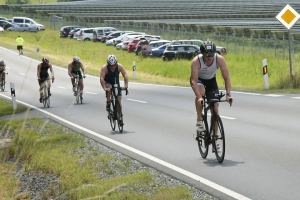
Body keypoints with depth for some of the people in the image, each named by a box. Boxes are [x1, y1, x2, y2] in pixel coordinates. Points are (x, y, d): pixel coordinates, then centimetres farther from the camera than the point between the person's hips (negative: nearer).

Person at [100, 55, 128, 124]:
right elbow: (101, 78, -36)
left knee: (119, 99, -7)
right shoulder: (104, 68, -28)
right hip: (107, 82, -2)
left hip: (116, 82, 2)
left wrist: (126, 85, -44)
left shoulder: (119, 66, -23)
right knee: (109, 87, -38)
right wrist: (104, 88, -49)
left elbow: (125, 75, -29)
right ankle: (108, 103, -19)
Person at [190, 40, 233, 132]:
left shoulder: (220, 59, -30)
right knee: (200, 92, -36)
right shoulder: (196, 61, -35)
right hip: (198, 79, -2)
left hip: (211, 80, 2)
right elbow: (194, 81, -41)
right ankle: (199, 120, -21)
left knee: (215, 107, -7)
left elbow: (227, 78, -30)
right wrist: (199, 97, -54)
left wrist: (228, 94, -43)